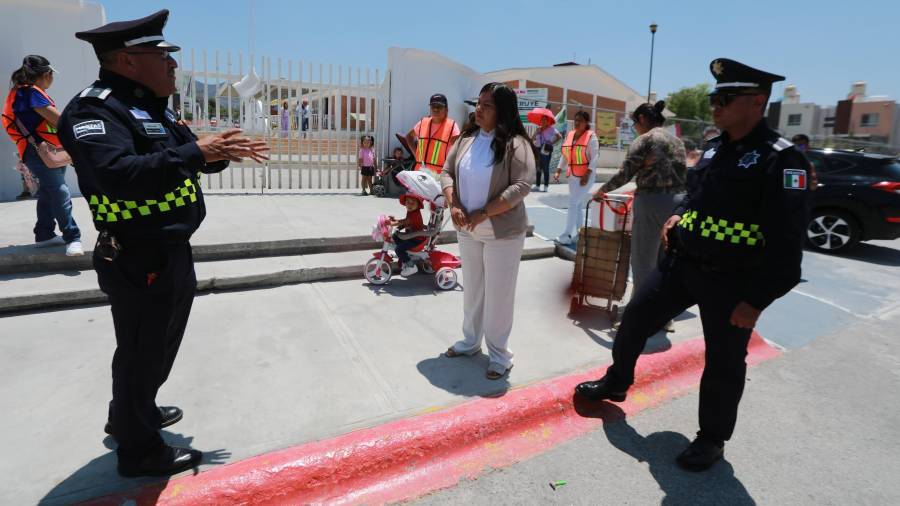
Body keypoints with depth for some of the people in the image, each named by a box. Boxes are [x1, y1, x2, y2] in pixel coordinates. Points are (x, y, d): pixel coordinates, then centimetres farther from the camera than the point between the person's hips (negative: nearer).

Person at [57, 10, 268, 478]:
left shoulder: (151, 106, 13)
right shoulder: (94, 109, -18)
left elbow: (187, 158, 20)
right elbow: (117, 174, -35)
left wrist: (221, 153, 1)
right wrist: (194, 153, -34)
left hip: (171, 252, 10)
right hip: (138, 260, -10)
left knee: (159, 345, 24)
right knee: (141, 353, 5)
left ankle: (130, 415, 46)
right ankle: (139, 449, 25)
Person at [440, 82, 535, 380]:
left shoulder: (515, 143, -13)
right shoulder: (466, 139, 5)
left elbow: (522, 186, -20)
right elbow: (447, 172, 7)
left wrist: (483, 214, -21)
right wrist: (453, 204, -11)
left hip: (502, 233, -6)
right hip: (468, 231, 6)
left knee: (498, 295, 4)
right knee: (472, 290, 18)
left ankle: (499, 354, 20)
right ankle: (471, 341, 36)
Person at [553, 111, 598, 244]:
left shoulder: (591, 137, -9)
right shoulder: (569, 135, 8)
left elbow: (594, 157, -13)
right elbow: (564, 156, 12)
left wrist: (587, 175, -21)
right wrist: (558, 171, 2)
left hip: (585, 176, -6)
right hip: (572, 176, 6)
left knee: (573, 204, -10)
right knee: (578, 204, 13)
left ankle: (567, 235, -7)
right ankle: (579, 232, 23)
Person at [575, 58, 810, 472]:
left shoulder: (780, 158, -16)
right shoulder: (715, 148, 7)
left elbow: (786, 242, -19)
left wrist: (756, 301, -20)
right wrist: (678, 217, 1)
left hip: (732, 282, -7)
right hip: (682, 263, 7)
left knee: (723, 365, 9)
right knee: (634, 318, 13)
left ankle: (711, 439, 31)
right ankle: (615, 383, 37)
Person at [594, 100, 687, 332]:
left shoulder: (644, 140, -6)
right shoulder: (677, 141, 16)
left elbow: (624, 174, -11)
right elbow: (681, 175, 16)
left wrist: (601, 190, 3)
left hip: (652, 203, -7)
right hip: (677, 202, 7)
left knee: (643, 262, 3)